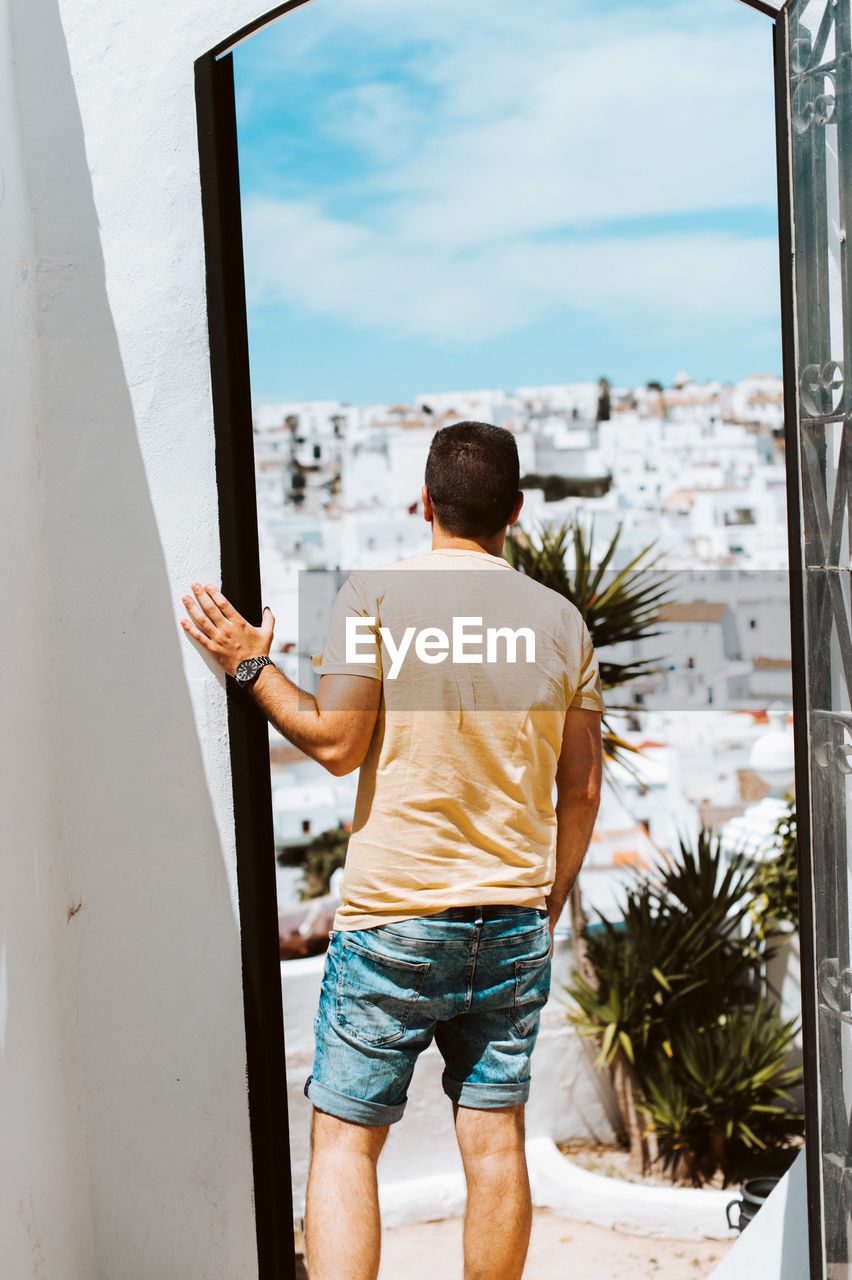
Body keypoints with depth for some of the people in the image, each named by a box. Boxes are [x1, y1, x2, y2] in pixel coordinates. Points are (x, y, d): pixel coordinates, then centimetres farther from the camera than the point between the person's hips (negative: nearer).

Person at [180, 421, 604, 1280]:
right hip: (514, 917, 4)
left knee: (345, 1139, 3)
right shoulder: (559, 620, 5)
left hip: (393, 918, -3)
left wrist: (251, 665, 3)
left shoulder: (373, 598, -7)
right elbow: (581, 789, 8)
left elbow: (336, 743, -10)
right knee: (495, 1139, 11)